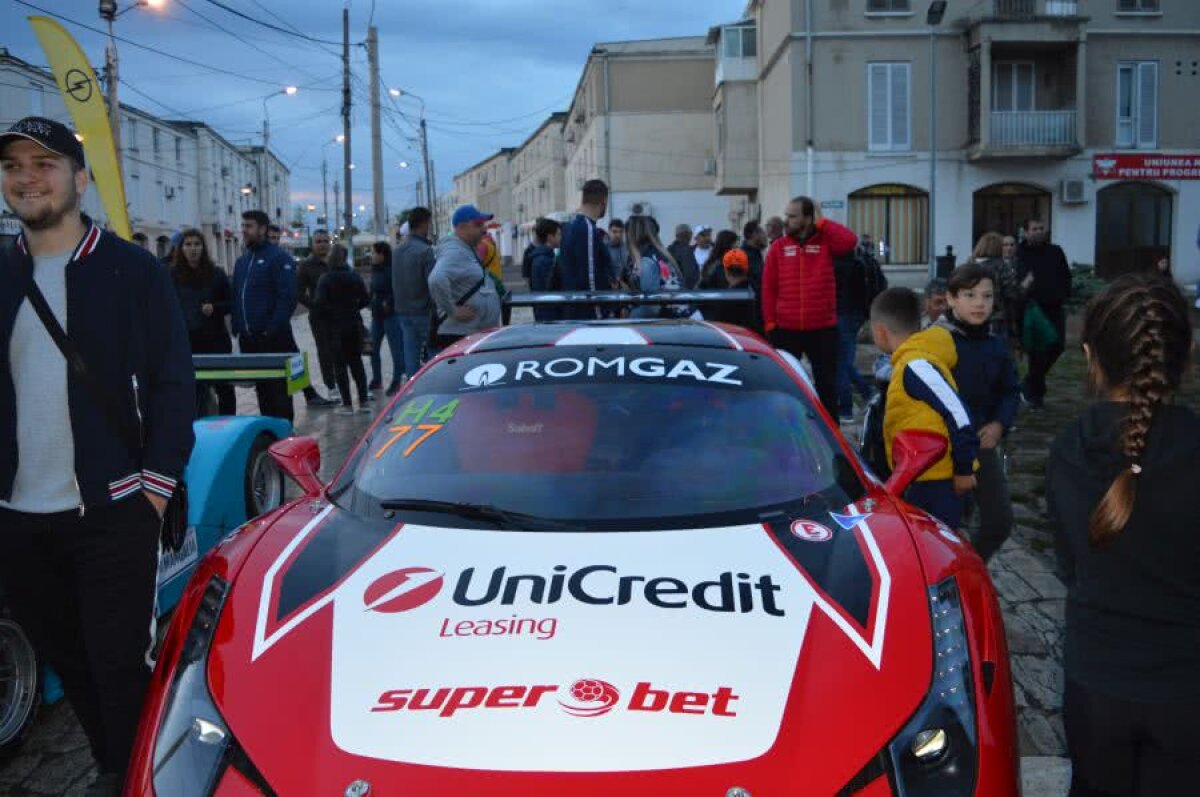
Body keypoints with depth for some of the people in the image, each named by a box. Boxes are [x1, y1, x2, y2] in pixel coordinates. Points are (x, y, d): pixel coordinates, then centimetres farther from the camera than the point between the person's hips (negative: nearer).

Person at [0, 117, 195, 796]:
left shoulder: (133, 271, -3)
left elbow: (172, 384, -4)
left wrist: (155, 486, -10)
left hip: (111, 512, -4)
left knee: (120, 665, 0)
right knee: (68, 663, 15)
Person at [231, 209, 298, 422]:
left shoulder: (279, 258, -7)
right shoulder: (242, 261, 16)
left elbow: (287, 298, -14)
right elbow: (236, 298, 20)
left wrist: (273, 330, -19)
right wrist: (237, 328, 9)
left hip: (273, 339, -7)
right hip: (248, 339, 7)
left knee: (278, 390, -2)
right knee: (261, 388, 12)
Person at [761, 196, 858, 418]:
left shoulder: (826, 242, 2)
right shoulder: (778, 247, 4)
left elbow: (850, 241, -19)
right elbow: (768, 288, 3)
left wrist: (821, 222, -9)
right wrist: (770, 323, -4)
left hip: (823, 328, -1)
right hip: (786, 329, 1)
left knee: (827, 383, 8)